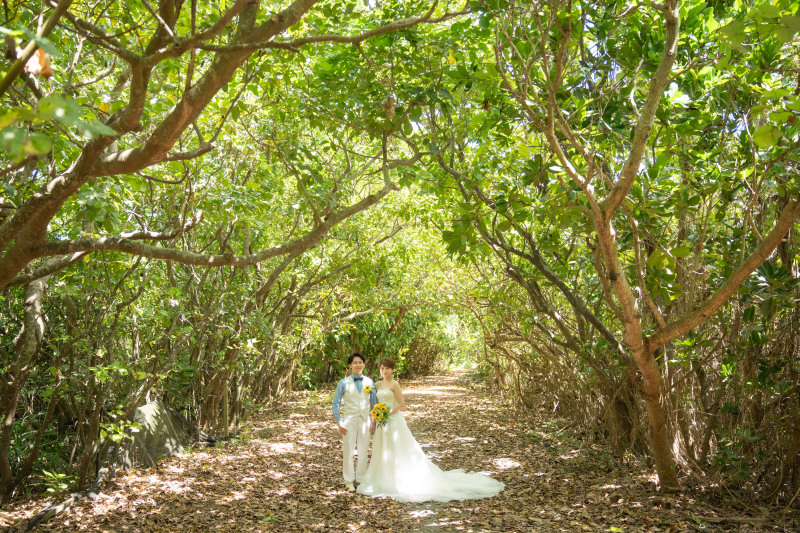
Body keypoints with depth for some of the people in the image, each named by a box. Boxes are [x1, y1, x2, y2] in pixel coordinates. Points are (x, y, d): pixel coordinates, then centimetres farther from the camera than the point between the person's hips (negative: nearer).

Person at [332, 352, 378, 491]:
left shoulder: (369, 382, 4)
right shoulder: (344, 383, -3)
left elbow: (374, 403, 9)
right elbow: (336, 404, 0)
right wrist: (339, 423, -6)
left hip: (365, 421, 2)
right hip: (349, 421, -2)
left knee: (363, 451, 9)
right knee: (348, 451, 3)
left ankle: (361, 479, 25)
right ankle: (349, 480, 18)